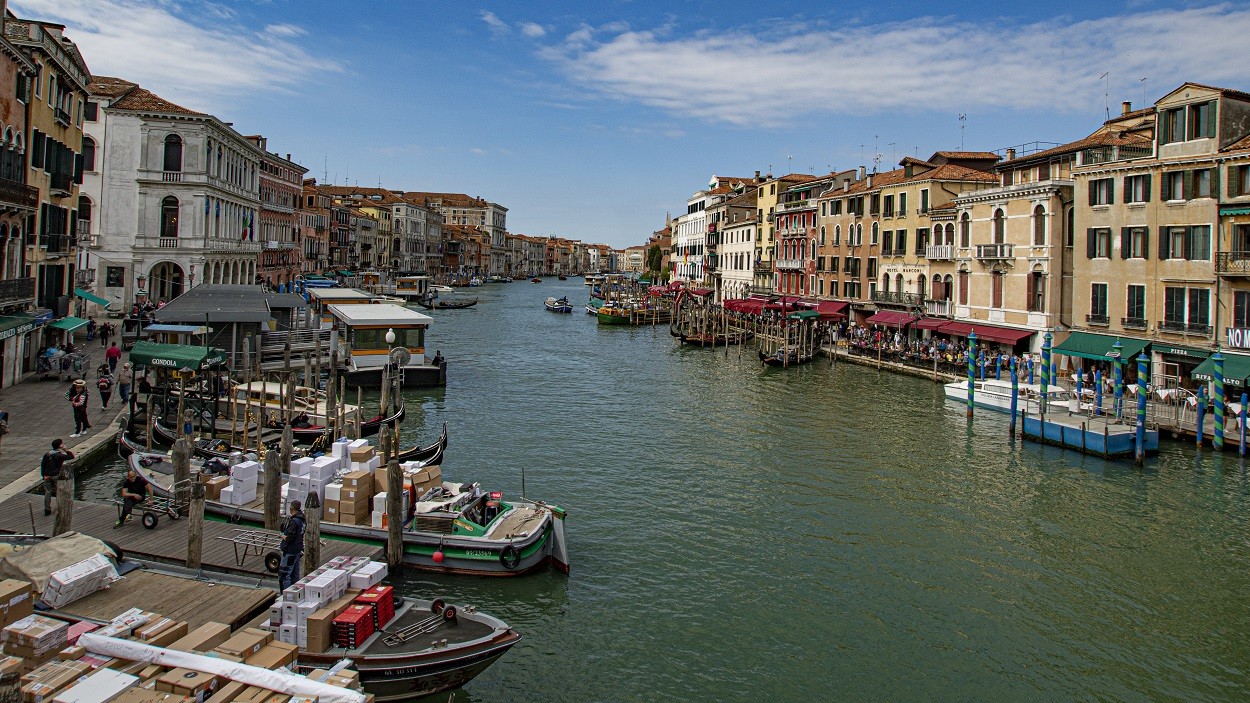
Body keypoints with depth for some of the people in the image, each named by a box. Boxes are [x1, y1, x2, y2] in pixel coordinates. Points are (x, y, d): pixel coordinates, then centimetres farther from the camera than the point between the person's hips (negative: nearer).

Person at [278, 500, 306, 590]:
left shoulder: (293, 521, -23)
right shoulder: (303, 520, 5)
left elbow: (290, 538, -23)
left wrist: (283, 537, -6)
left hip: (290, 552, -9)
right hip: (298, 551, 9)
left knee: (284, 575, -2)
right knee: (295, 574, 16)